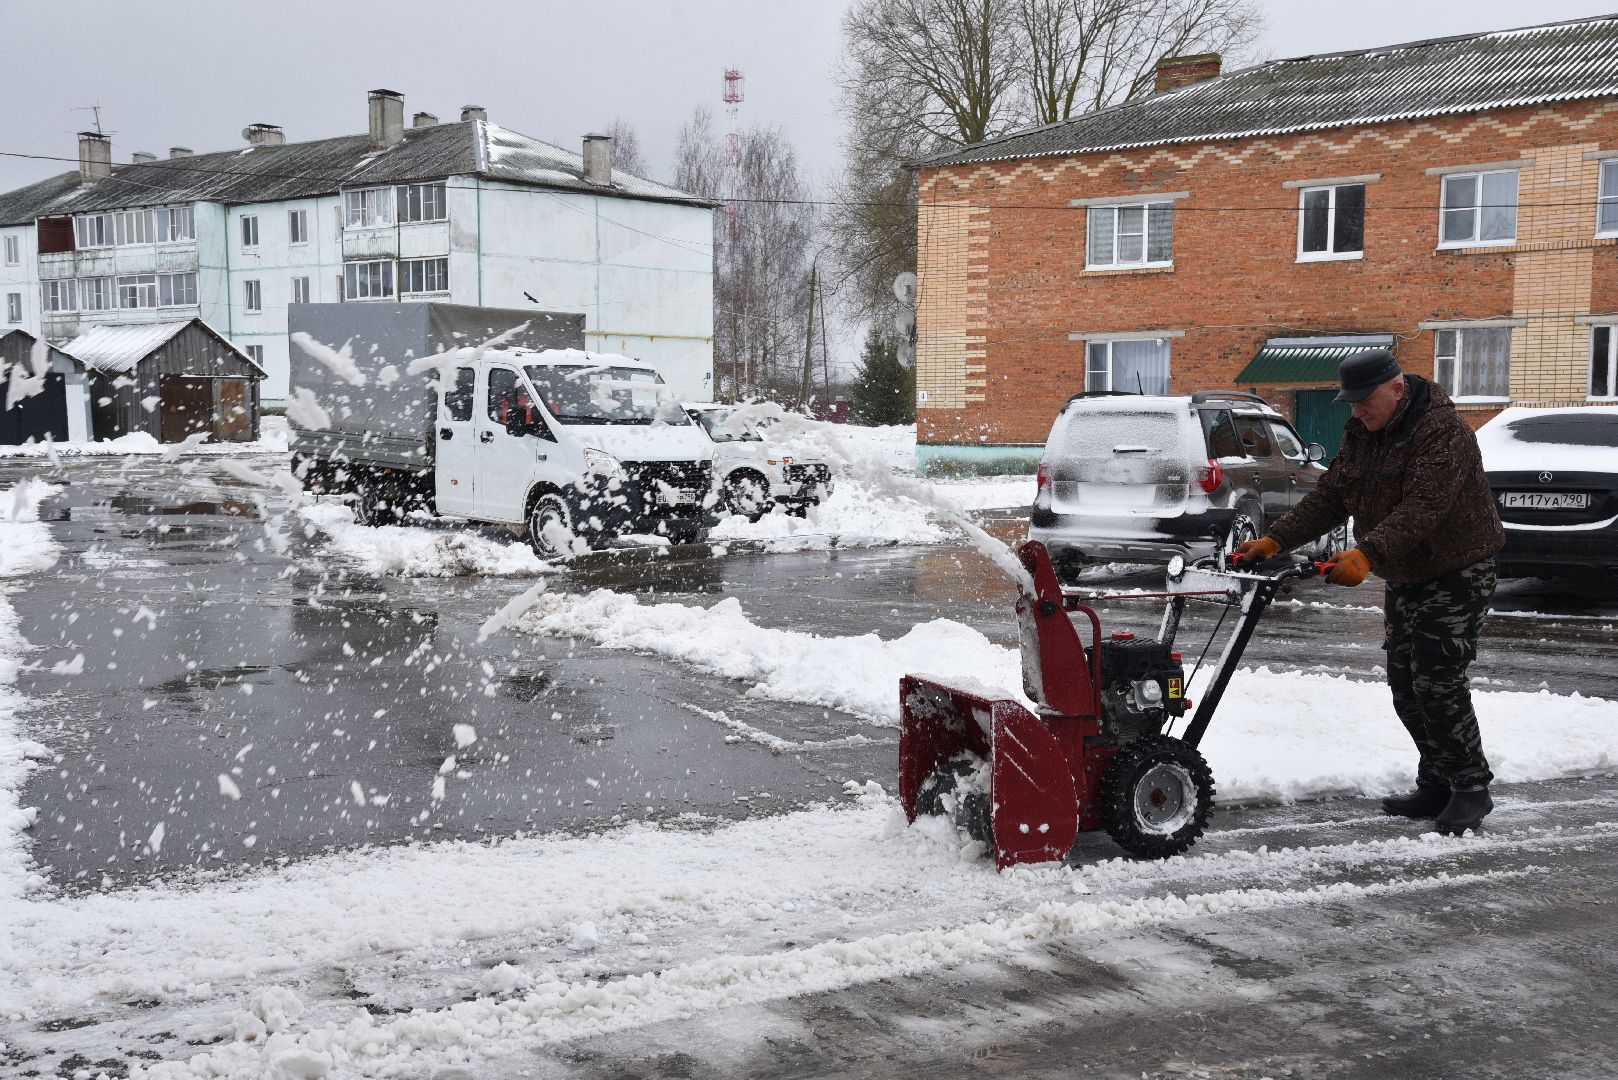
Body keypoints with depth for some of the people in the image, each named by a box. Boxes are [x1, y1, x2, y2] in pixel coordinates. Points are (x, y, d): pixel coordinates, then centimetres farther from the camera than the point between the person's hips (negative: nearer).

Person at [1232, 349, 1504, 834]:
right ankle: (1436, 787, 19)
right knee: (1405, 684, 9)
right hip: (1404, 577, 9)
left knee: (1438, 683, -11)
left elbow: (1421, 508, -36)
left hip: (1456, 574, -9)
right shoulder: (1362, 434, 4)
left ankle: (1472, 789, 2)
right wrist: (1274, 540, -10)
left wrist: (1367, 554, -48)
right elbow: (1329, 497, 2)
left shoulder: (1442, 431, -23)